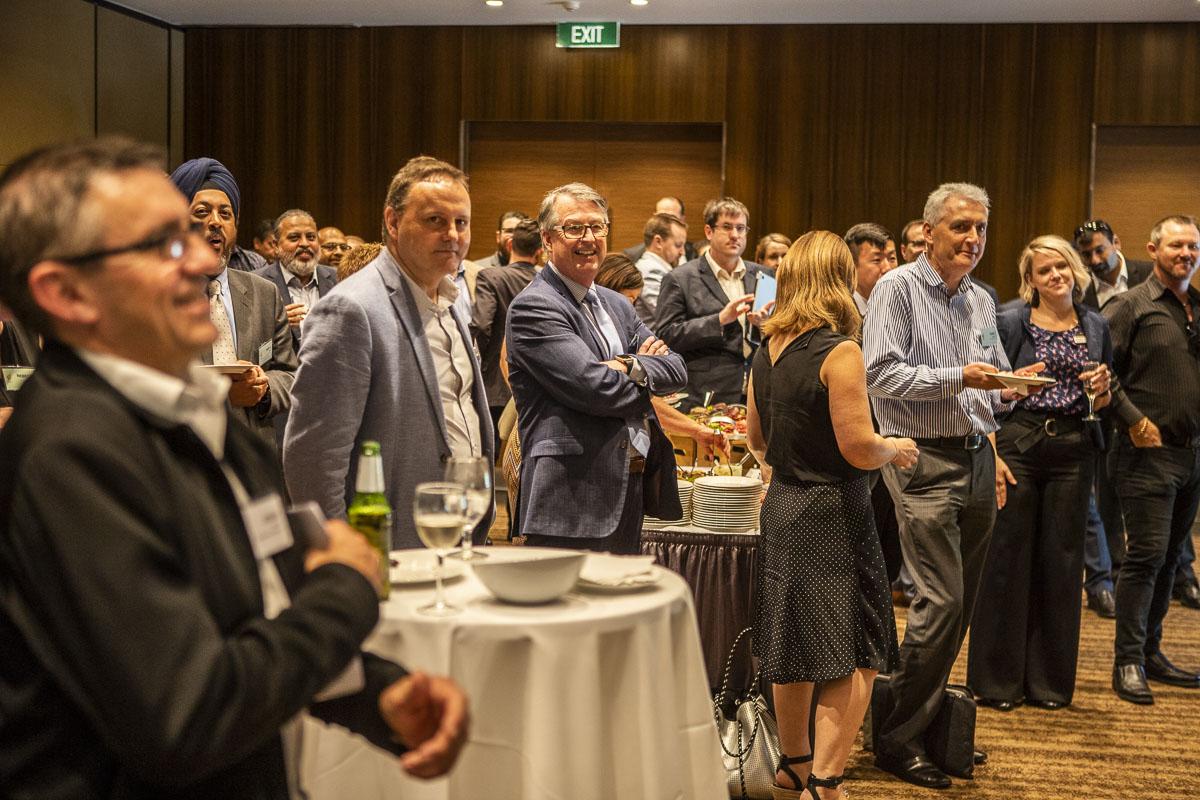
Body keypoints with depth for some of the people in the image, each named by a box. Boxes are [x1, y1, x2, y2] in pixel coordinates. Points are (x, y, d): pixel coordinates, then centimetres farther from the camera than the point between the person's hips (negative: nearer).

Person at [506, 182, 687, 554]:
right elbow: (595, 387, -20)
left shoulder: (617, 305, 17)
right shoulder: (533, 307, -10)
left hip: (630, 493, 9)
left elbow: (677, 370, 8)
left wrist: (630, 368, -12)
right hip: (572, 501, -8)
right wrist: (650, 374, -1)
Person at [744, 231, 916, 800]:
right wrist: (897, 450, 1)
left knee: (794, 646, 18)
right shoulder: (838, 350, -16)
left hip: (781, 510, 8)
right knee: (856, 656, 1)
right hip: (833, 515, -8)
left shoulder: (767, 351, 7)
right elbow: (858, 448, -19)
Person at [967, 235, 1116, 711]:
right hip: (1018, 444, -3)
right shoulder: (1012, 324, 0)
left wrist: (1101, 390, -6)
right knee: (1007, 558, -1)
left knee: (1062, 561, 7)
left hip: (1075, 452, 3)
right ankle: (997, 679, 11)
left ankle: (1049, 680, 19)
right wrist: (993, 456, -12)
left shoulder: (1096, 327, 11)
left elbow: (1104, 404, 16)